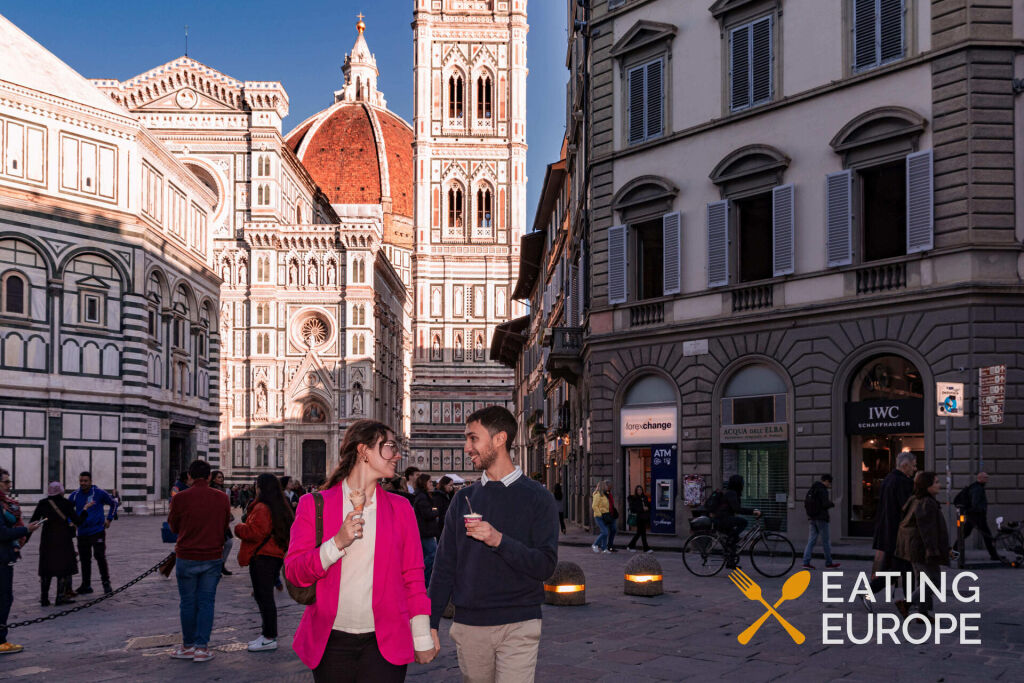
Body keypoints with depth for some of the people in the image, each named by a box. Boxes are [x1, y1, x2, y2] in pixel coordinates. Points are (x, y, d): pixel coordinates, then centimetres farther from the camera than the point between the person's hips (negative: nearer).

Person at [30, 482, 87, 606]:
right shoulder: (65, 503, -5)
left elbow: (33, 522, 1)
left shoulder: (43, 504, 2)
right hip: (63, 540, -3)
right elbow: (78, 521, -6)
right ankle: (61, 596, 3)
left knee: (46, 570, 10)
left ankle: (44, 598, 10)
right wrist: (86, 508, 4)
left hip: (47, 541, 3)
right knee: (64, 567, 6)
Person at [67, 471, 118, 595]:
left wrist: (109, 519, 3)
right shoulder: (75, 495, 2)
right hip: (82, 533, 4)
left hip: (97, 531, -4)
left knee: (100, 556, -10)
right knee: (84, 559, 9)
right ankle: (86, 585, 19)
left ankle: (106, 582, 1)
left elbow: (113, 503, 8)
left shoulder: (99, 493, -5)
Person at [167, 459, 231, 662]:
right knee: (206, 602, 7)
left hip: (187, 558, -2)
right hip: (213, 557, 2)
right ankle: (202, 647, 6)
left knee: (188, 603, 9)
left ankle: (188, 646, 16)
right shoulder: (222, 498, -2)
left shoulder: (180, 498, -10)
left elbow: (174, 527, 4)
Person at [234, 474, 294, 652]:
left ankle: (269, 638, -4)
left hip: (261, 557, -10)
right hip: (277, 555, 10)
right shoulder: (282, 507, 13)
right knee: (265, 596, 17)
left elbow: (255, 532, -20)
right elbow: (287, 531, 19)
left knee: (264, 597, -6)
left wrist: (238, 528, -3)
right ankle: (268, 633, 21)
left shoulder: (261, 508, -15)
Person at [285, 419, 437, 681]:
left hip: (385, 644, 1)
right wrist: (337, 543, -17)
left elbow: (413, 578, 8)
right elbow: (294, 572, -4)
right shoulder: (315, 505, 3)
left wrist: (422, 638, 5)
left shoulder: (400, 508, 10)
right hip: (331, 642, -1)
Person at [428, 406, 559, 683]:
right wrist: (431, 623, 3)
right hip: (469, 626, 4)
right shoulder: (463, 499, 9)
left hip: (518, 627, -3)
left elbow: (545, 566, -9)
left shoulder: (537, 498, -2)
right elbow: (444, 566, 10)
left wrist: (500, 541, -21)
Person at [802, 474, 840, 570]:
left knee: (812, 540, 6)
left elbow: (806, 504, 14)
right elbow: (825, 504, -21)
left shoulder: (811, 491, 12)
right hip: (821, 519, -7)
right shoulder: (822, 490, -13)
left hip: (811, 519, 7)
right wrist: (832, 504, -1)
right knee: (825, 541, 3)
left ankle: (806, 562, -3)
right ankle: (829, 563, 11)